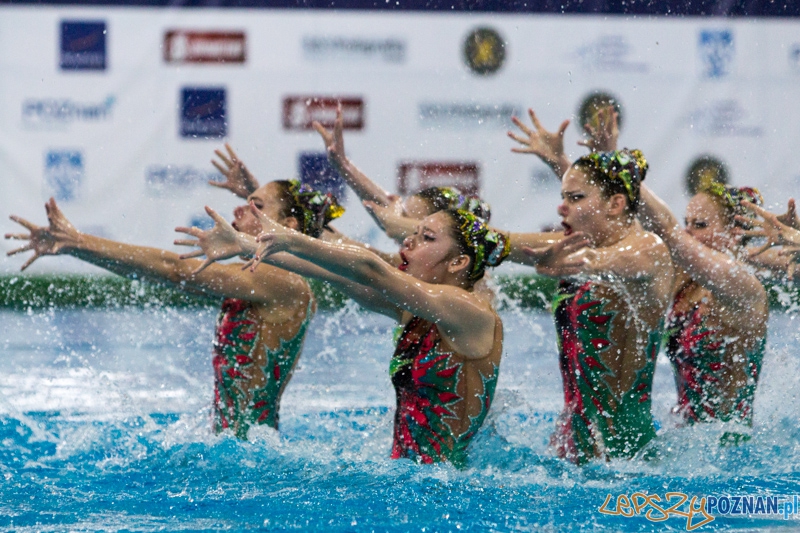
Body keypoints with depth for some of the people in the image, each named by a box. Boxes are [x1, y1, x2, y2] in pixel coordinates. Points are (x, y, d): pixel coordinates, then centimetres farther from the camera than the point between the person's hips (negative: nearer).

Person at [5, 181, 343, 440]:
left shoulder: (285, 284, -14)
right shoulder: (256, 282, 14)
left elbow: (175, 270, -17)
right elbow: (173, 270, 8)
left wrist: (78, 243, -17)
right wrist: (70, 244, 1)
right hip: (228, 448, 9)